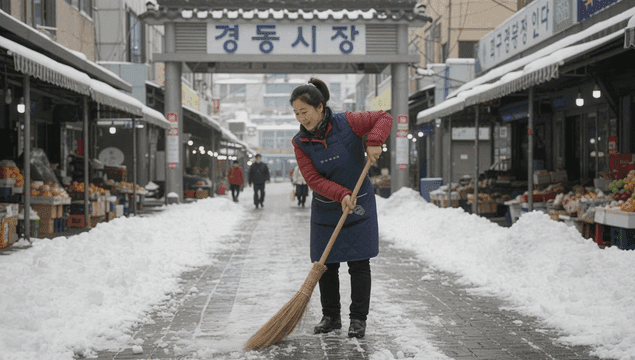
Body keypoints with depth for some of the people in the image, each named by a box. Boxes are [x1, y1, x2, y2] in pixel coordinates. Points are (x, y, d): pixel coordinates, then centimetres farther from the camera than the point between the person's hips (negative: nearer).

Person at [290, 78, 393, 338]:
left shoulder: (346, 123, -14)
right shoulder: (300, 142, -7)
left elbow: (384, 118, -8)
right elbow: (313, 178, -13)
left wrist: (373, 142, -26)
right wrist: (341, 194, -27)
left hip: (359, 203, -2)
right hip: (325, 207, 3)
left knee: (359, 263, -1)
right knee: (326, 263, 5)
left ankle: (358, 319, 8)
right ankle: (331, 316, 19)